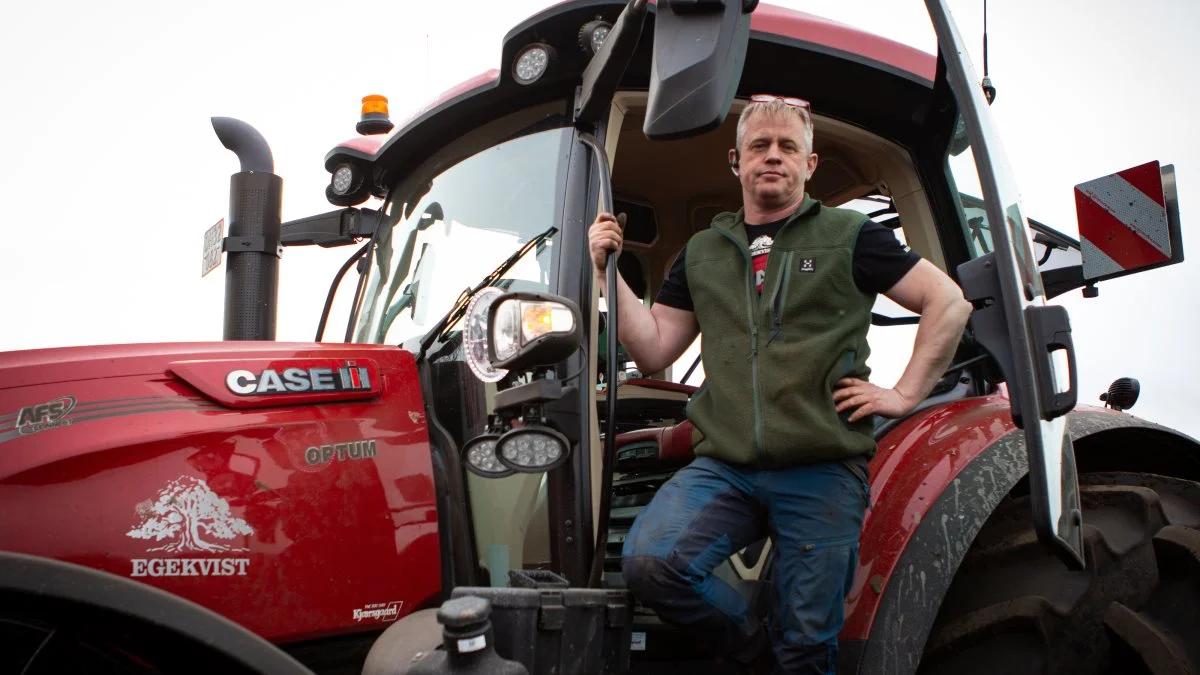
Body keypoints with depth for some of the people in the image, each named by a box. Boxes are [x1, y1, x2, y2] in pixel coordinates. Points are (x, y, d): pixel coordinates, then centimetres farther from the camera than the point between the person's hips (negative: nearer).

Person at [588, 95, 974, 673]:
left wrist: (904, 395, 0)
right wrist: (609, 271, 6)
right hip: (723, 467, 3)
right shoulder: (703, 252, 17)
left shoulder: (848, 237, 7)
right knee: (648, 562, -22)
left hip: (823, 473, -2)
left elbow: (948, 302, 7)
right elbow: (654, 351, 14)